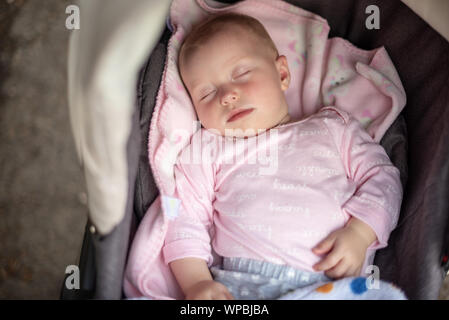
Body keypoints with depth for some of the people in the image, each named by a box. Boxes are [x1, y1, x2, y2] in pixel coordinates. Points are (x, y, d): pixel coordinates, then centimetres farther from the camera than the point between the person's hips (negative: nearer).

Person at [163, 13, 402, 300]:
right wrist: (196, 282, -6)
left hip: (330, 283, 1)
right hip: (236, 285, 0)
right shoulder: (206, 148, 14)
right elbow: (187, 218, 9)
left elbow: (383, 177, 13)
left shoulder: (332, 127, 16)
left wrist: (358, 234, -5)